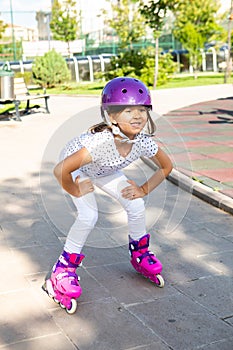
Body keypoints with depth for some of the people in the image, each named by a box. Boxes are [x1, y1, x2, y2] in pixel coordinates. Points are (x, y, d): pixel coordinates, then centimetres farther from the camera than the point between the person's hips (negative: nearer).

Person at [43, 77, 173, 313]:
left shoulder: (144, 142, -28)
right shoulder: (101, 142, -46)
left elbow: (166, 166, -8)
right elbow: (61, 170, -46)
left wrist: (144, 189, -11)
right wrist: (75, 191, -28)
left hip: (103, 170, 5)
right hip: (75, 166, -5)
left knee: (136, 207, -5)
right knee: (88, 216, -23)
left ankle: (140, 255, 24)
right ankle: (63, 272, -3)